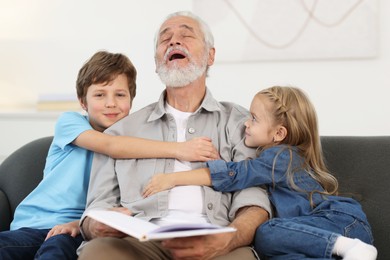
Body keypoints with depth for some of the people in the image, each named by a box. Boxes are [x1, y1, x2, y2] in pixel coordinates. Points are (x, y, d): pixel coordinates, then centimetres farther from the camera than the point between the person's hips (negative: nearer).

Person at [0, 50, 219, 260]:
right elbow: (111, 145, -17)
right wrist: (177, 149, -25)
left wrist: (83, 222, -22)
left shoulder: (135, 144, 7)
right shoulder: (69, 122, 3)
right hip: (32, 223, 0)